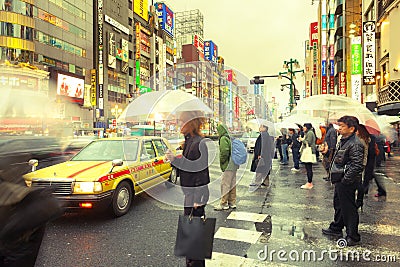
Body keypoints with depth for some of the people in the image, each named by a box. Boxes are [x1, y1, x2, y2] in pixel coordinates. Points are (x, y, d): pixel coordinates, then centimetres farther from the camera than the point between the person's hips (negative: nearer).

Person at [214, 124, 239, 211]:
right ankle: (232, 203, 23)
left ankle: (224, 204, 5)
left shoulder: (223, 139, -14)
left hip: (228, 165, -9)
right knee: (232, 184, 15)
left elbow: (224, 152, -24)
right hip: (234, 165, 9)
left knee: (225, 184, -2)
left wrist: (221, 161, -10)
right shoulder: (230, 138, 14)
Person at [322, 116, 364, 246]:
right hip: (339, 180, 10)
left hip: (347, 183, -10)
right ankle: (336, 228, 39)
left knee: (349, 208, 2)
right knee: (338, 204, 22)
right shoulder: (342, 141, 10)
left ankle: (353, 237, 16)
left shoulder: (355, 144, -20)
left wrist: (345, 180, -22)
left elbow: (357, 166, -26)